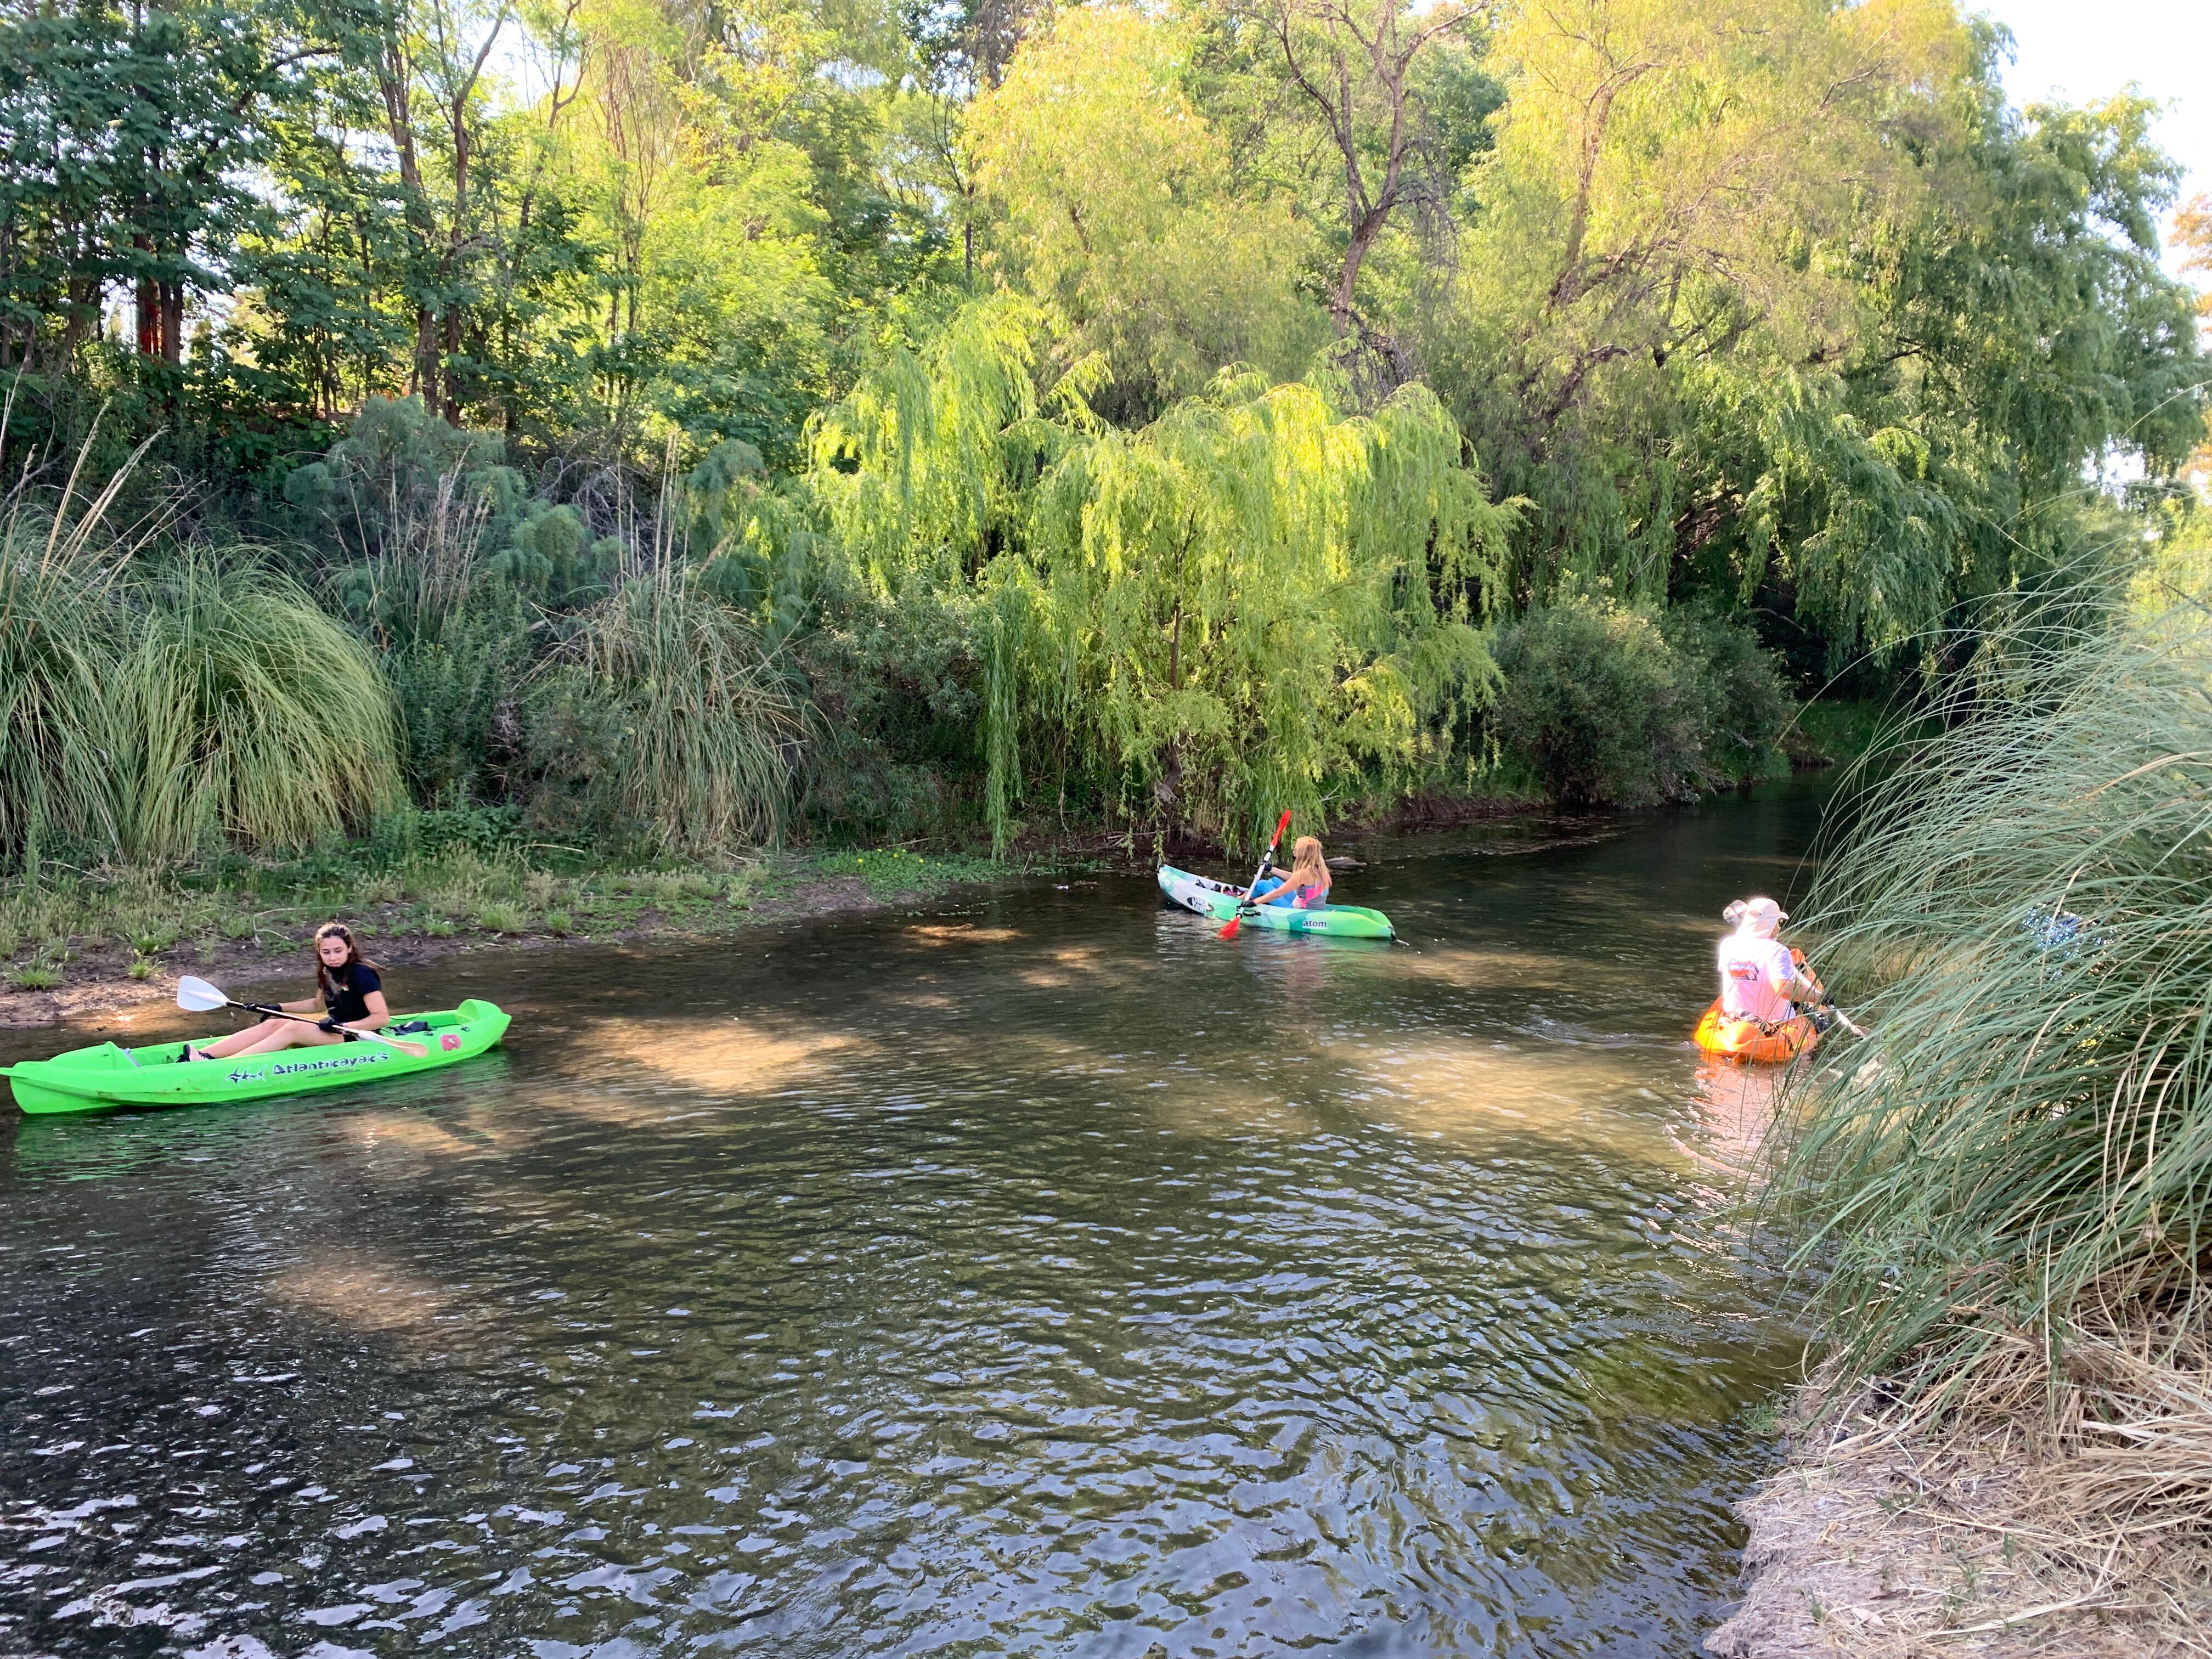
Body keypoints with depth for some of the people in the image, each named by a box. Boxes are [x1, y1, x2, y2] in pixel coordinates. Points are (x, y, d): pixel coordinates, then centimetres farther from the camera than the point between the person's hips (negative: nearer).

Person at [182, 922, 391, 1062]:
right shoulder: (328, 972, 10)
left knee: (293, 1029, -28)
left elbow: (382, 1017, -21)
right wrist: (280, 1008, 16)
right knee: (271, 1025, -11)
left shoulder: (362, 974, -16)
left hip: (354, 1035, -9)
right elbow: (318, 1004, 28)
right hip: (333, 1030, 9)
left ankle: (219, 1065, -40)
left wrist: (343, 1026, -30)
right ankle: (203, 1056, -25)